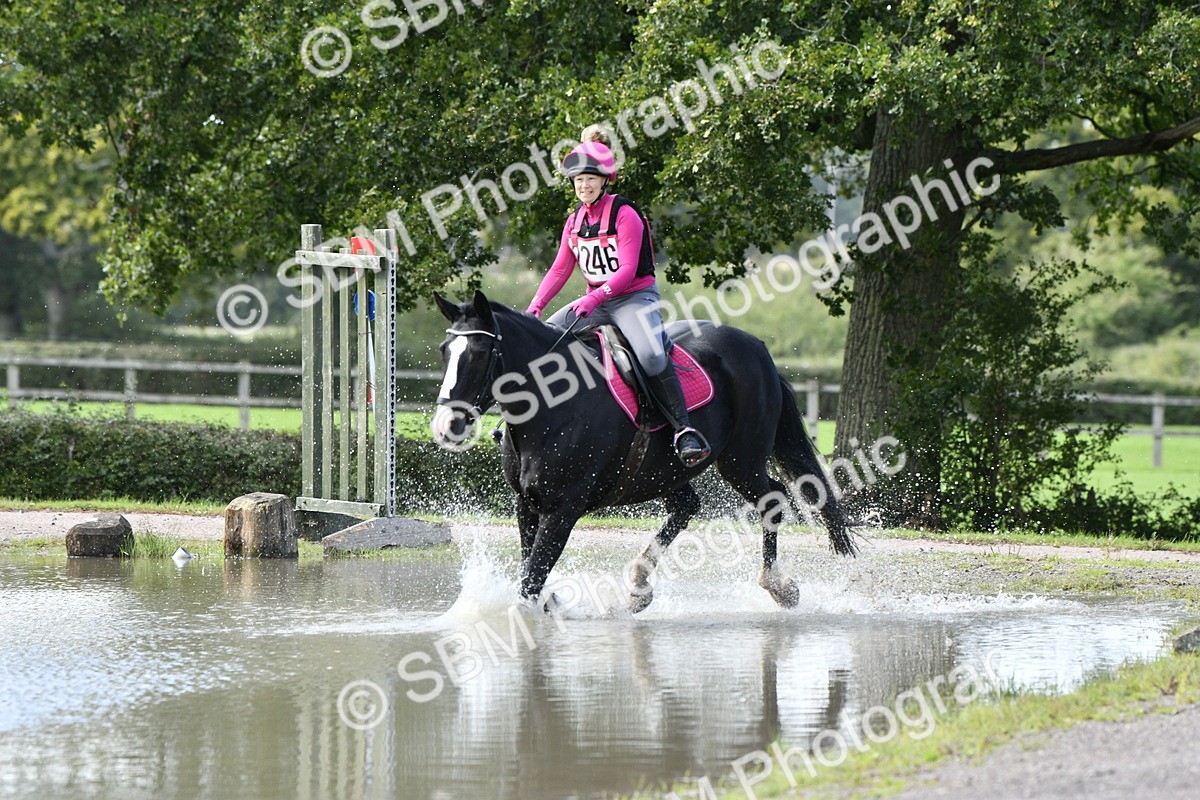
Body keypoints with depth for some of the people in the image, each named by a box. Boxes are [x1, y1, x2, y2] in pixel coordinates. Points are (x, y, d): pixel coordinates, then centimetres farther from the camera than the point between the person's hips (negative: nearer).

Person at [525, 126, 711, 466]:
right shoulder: (575, 221, 9)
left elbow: (627, 270, -20)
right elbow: (560, 269, 10)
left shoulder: (624, 215, -13)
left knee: (651, 356, -32)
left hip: (636, 297, -7)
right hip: (596, 302, 7)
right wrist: (536, 306, -4)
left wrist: (595, 298, -32)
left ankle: (684, 430, -29)